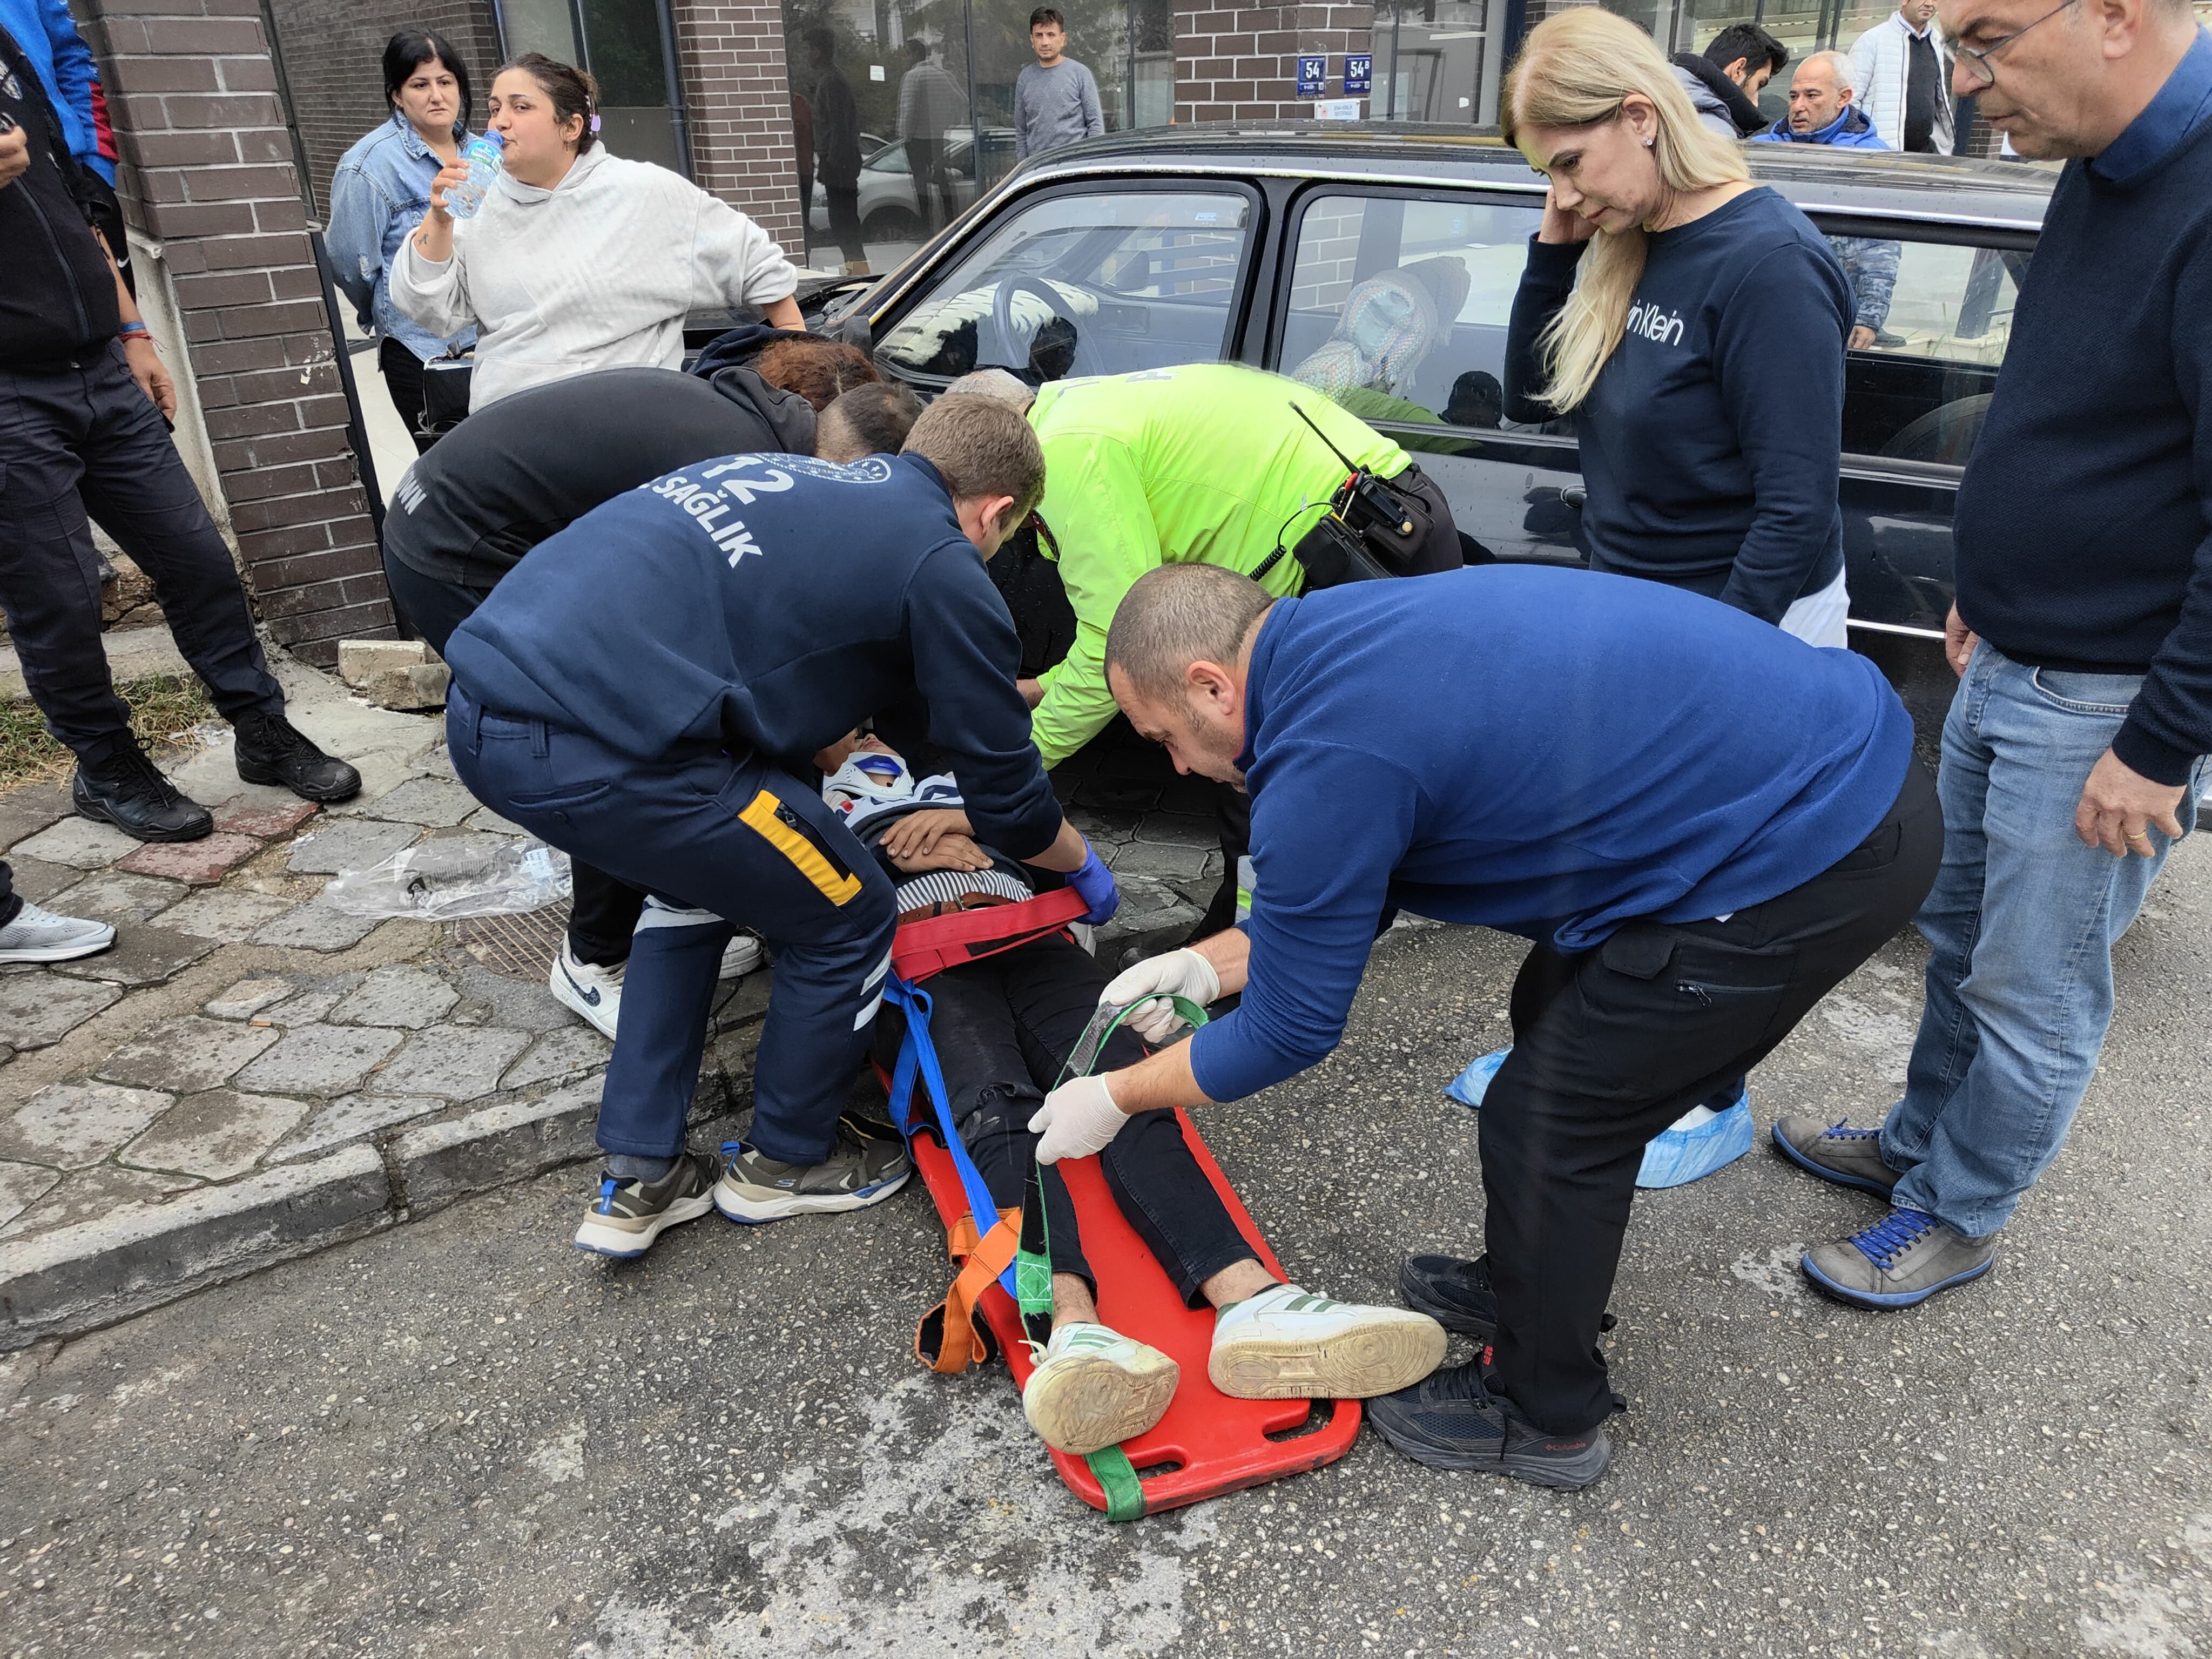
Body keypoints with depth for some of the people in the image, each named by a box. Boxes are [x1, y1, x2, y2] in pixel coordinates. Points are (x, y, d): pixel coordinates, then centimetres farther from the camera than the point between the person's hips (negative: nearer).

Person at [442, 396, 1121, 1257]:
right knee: (846, 922, 13)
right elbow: (1006, 795, 11)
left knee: (697, 887, 31)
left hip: (482, 705, 9)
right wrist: (1084, 865, 31)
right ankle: (782, 1163, 34)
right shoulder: (944, 565, 4)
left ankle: (638, 1182, 35)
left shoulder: (796, 477, 26)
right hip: (599, 749, -9)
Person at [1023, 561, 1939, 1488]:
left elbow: (1292, 1030, -8)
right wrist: (1208, 965, 18)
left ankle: (1545, 1418, 26)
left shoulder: (1326, 761, -20)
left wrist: (1116, 1097, 6)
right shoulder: (1345, 634, 8)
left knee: (1548, 1123, 3)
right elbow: (1350, 888, 22)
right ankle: (1527, 1284, 45)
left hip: (1816, 853, -10)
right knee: (1558, 1017, 23)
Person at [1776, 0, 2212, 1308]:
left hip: (2106, 708, -9)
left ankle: (1960, 1216, 29)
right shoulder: (2103, 172, 4)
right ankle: (1922, 1142, 43)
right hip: (2006, 668, 9)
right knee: (1962, 936, 23)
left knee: (2034, 992, 9)